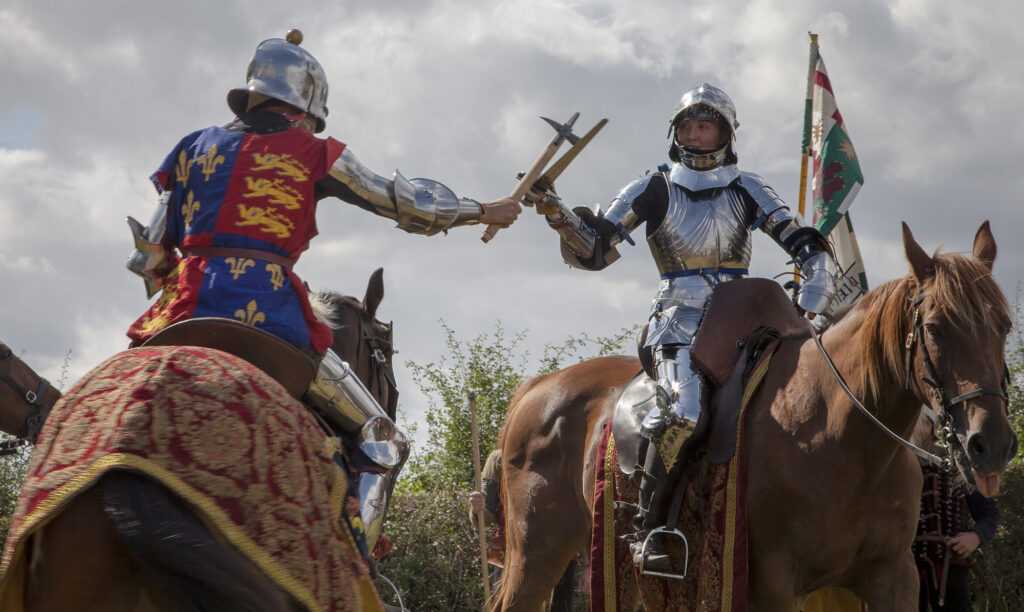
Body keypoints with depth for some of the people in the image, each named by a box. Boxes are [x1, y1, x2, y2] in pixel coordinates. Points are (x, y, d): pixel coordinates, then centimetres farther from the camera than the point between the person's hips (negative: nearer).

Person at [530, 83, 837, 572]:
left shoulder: (747, 191, 12)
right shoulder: (654, 190, 7)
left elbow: (809, 247, 9)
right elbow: (594, 249, 2)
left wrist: (811, 306, -6)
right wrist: (558, 214, -15)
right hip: (680, 321, -4)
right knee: (684, 412, -28)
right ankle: (648, 530, -21)